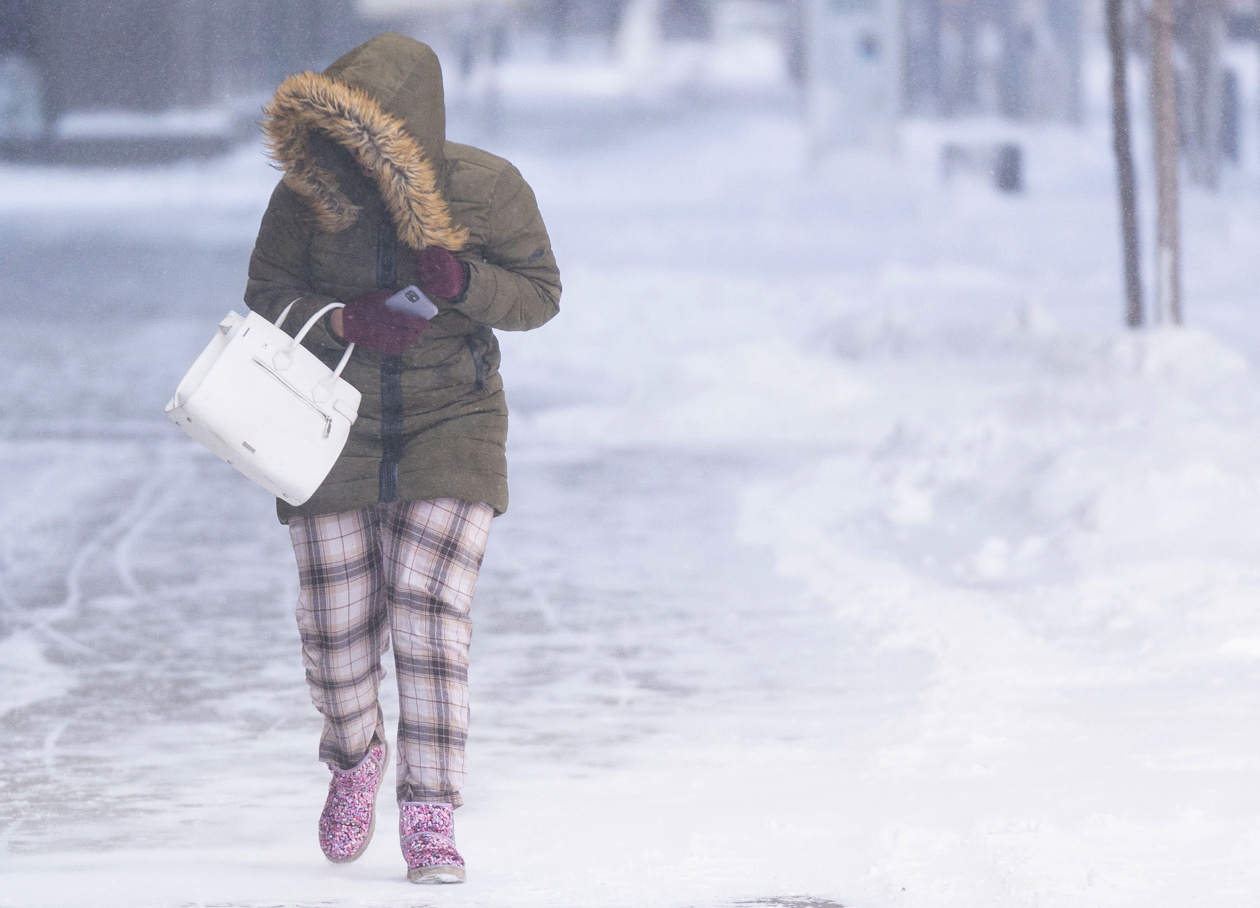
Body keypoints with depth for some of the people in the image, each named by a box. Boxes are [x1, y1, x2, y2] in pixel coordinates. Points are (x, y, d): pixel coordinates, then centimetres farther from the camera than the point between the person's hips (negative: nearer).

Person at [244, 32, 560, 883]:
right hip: (335, 428, 1)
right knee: (337, 628, 4)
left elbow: (540, 294, -4)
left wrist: (460, 283, -24)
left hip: (451, 428, -1)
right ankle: (356, 754, 36)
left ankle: (431, 819, -7)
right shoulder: (305, 189, -11)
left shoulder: (486, 189, -13)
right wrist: (345, 320, -22)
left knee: (430, 617, -13)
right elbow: (268, 296, -2)